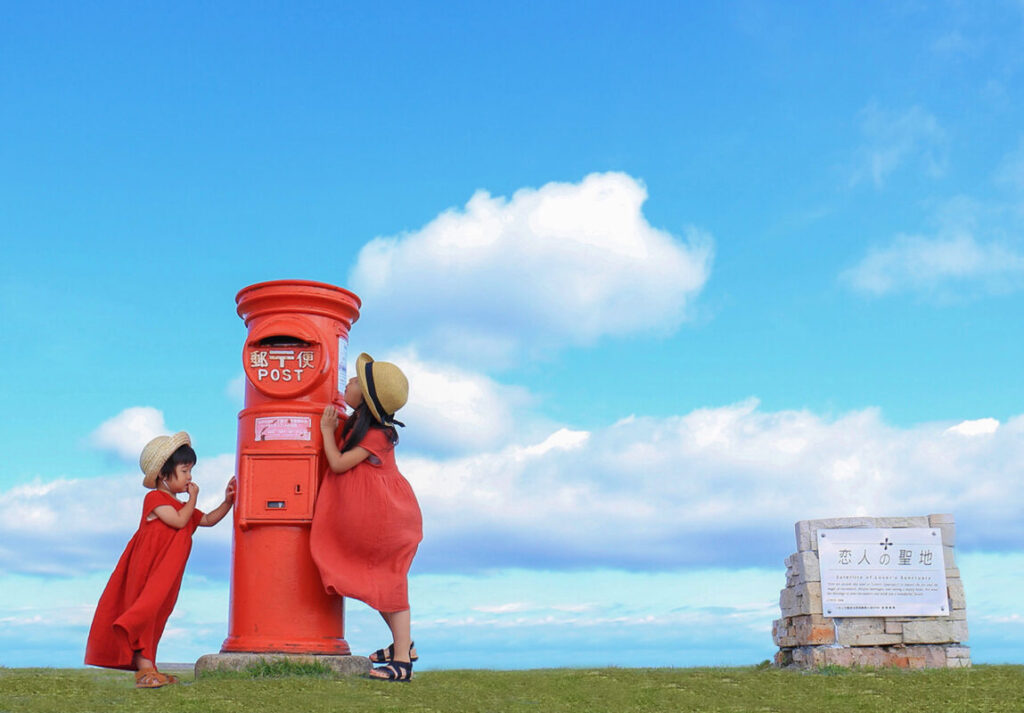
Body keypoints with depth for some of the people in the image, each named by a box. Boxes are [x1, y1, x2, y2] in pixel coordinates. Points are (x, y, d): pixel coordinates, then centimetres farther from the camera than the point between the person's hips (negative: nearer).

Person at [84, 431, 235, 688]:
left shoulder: (181, 506, 18)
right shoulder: (155, 498, -9)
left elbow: (208, 520, 22)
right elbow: (179, 521, -20)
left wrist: (227, 502, 9)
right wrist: (192, 499, -7)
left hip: (164, 578, 9)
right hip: (146, 570, -9)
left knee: (154, 615, 10)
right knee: (145, 610, -10)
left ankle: (146, 670, 14)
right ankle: (145, 668, -11)